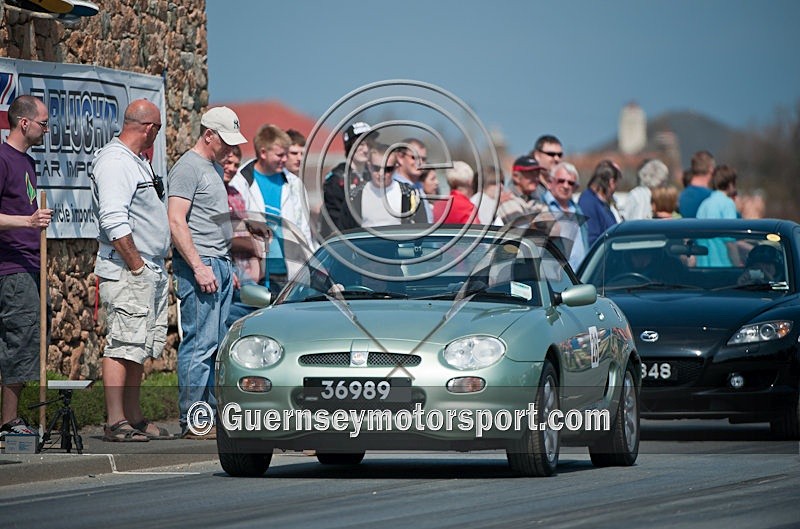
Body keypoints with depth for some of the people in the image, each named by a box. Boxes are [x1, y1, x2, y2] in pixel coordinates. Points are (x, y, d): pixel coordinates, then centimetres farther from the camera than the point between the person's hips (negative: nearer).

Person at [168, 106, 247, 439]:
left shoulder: (211, 168, 21)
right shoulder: (188, 168, -9)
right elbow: (176, 222, -17)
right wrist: (199, 267, -22)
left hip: (218, 265, 10)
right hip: (199, 265, -10)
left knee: (217, 345, 8)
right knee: (200, 343, -11)